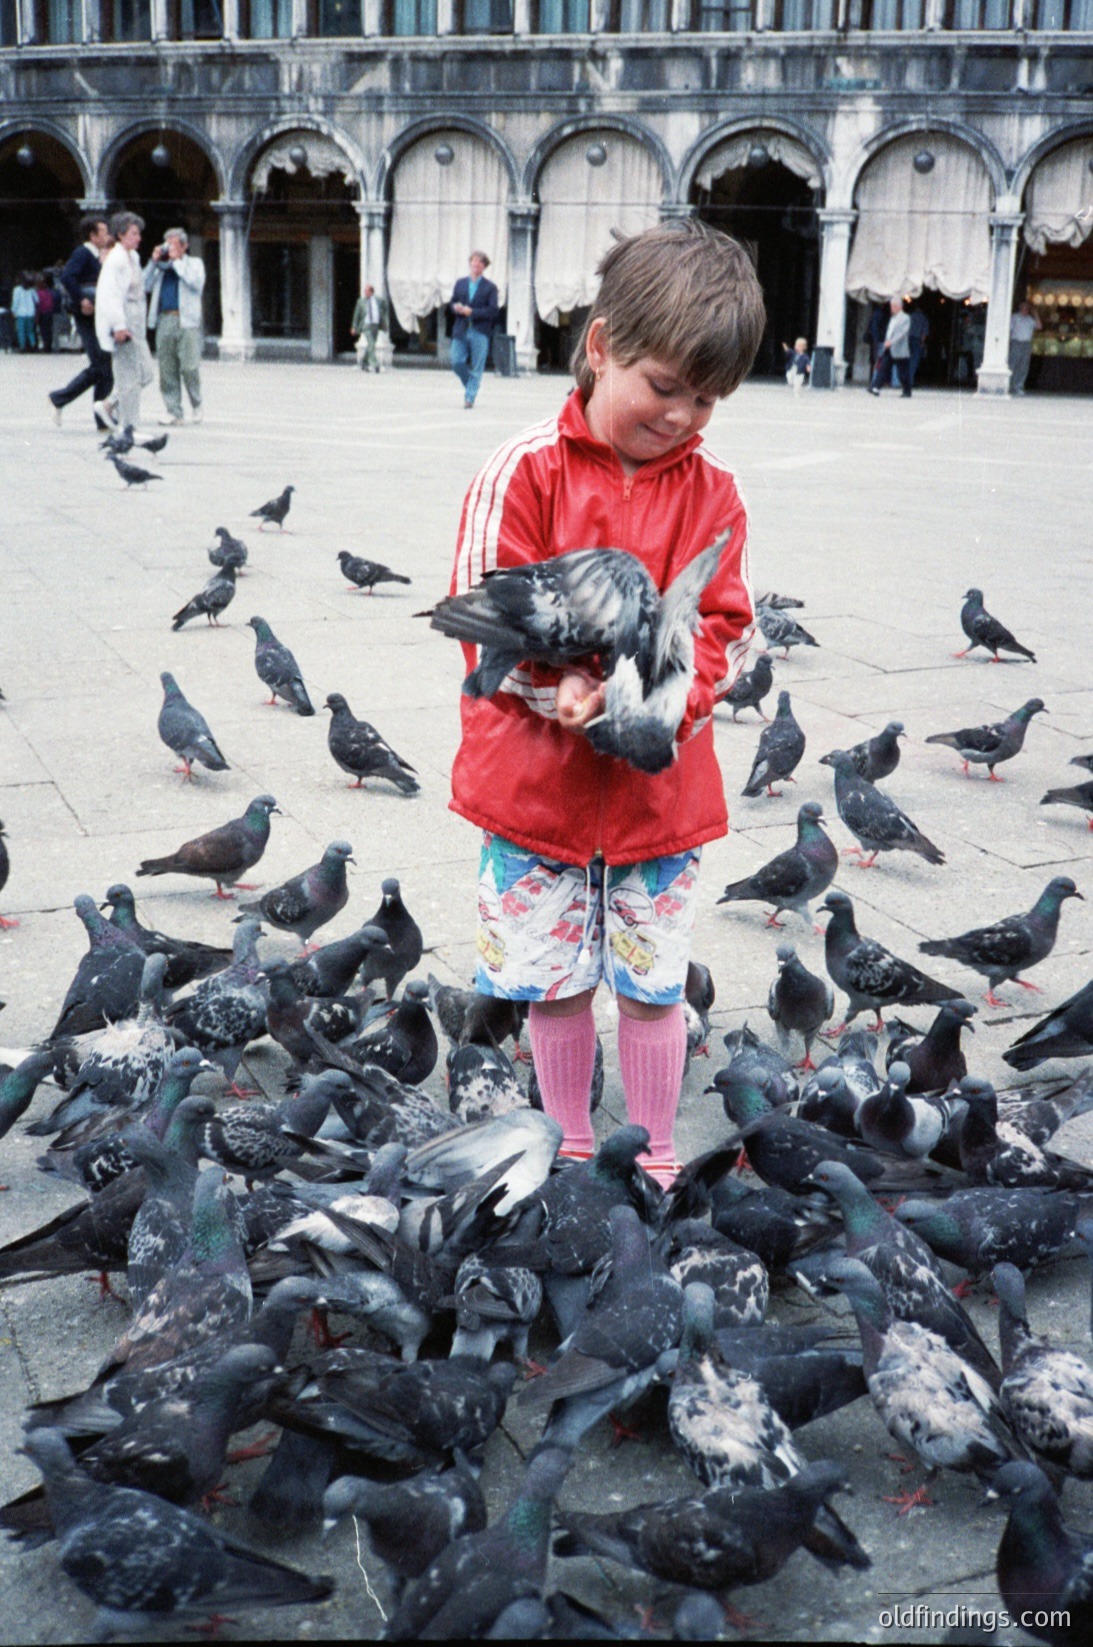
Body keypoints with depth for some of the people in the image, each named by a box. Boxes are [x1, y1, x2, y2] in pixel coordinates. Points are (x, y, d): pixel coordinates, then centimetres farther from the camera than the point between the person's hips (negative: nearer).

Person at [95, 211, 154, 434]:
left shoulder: (132, 257, 16)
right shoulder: (115, 259, -12)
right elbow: (110, 294, -19)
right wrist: (118, 326, -23)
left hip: (136, 325, 9)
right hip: (123, 324, -9)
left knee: (146, 374, 10)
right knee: (129, 377, -6)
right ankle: (129, 428, -1)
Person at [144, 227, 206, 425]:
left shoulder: (194, 263, 12)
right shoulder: (161, 266, 20)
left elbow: (196, 283, -8)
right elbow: (145, 286, 11)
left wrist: (177, 261, -5)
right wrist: (154, 262, 4)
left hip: (187, 321, -4)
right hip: (164, 320, 4)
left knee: (189, 367, -10)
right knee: (167, 370, 1)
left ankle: (197, 405, 9)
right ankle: (174, 411, 5)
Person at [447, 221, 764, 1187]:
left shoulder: (712, 494, 0)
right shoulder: (526, 472, -9)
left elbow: (725, 630, -2)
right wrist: (566, 691, -26)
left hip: (660, 789, 2)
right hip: (535, 782, -1)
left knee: (653, 984, 11)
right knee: (552, 980, 12)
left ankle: (654, 1154, 30)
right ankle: (574, 1146, 33)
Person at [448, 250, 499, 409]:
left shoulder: (490, 287, 2)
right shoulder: (460, 283, 13)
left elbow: (492, 311, -6)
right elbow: (452, 303, 17)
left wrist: (472, 312, -16)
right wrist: (456, 308, -7)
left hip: (480, 332, -3)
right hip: (461, 330, 3)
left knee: (477, 368, -4)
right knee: (456, 362, -2)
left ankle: (469, 399, -1)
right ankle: (472, 385, 22)